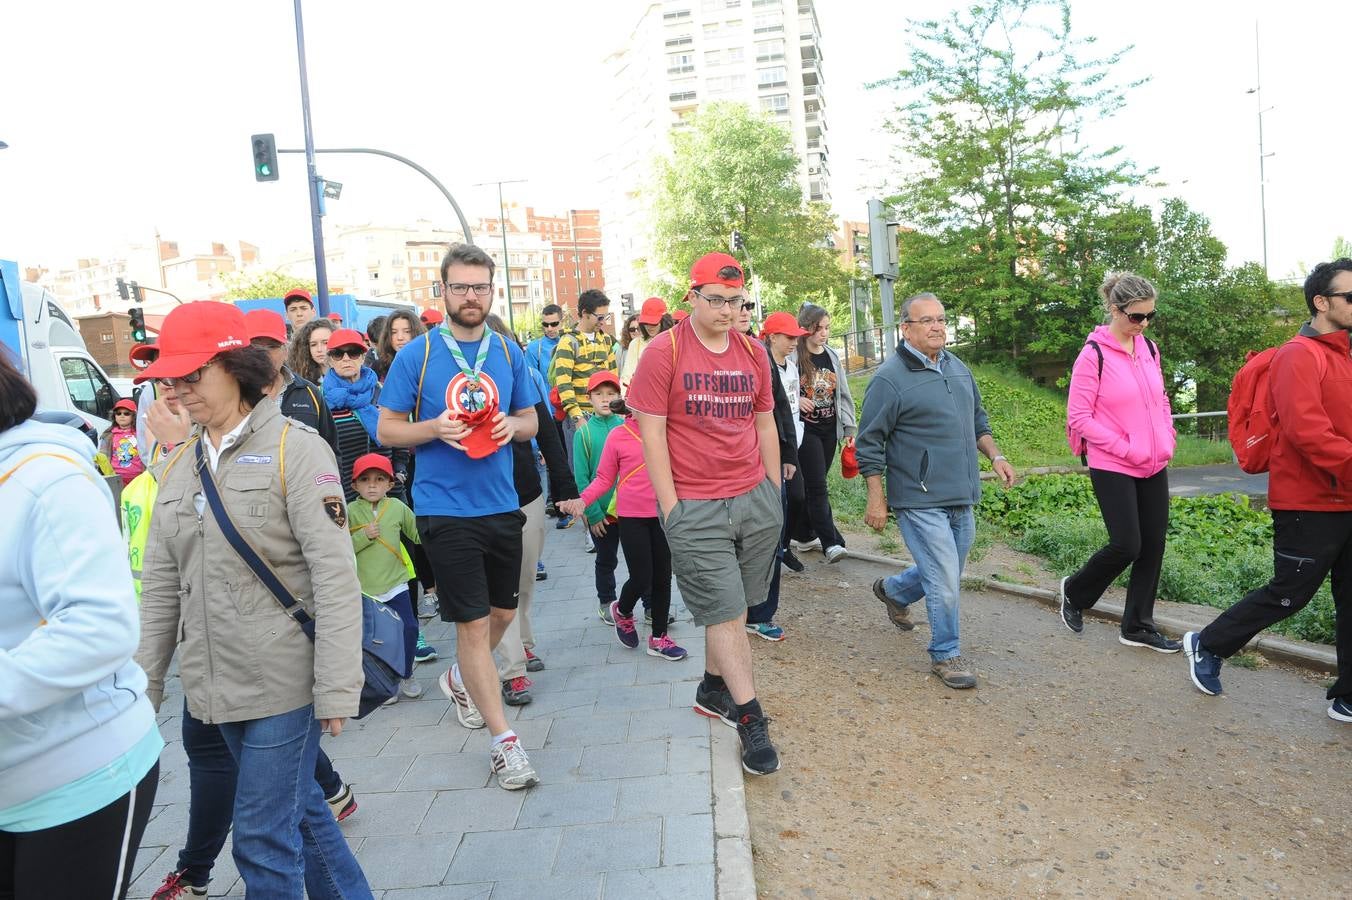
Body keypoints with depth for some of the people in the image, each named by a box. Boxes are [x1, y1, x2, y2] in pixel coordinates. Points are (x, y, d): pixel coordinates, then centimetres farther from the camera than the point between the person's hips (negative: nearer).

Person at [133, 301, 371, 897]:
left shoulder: (295, 448, -10)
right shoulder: (179, 465, 9)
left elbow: (335, 576, -15)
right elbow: (160, 587, 12)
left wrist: (337, 689, -18)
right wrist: (143, 686, 10)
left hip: (283, 683, -6)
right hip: (211, 686, 6)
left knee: (264, 840, 1)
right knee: (300, 808, 18)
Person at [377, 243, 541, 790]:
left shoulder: (508, 352, 5)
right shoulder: (416, 355, -6)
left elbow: (531, 419, 13)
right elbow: (387, 430, -2)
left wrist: (513, 425, -10)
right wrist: (434, 427, -21)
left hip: (502, 504, 5)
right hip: (445, 509, -5)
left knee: (503, 610, 18)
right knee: (474, 622, -1)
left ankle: (460, 679, 47)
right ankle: (503, 740, 10)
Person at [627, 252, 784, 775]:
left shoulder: (753, 353, 9)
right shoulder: (664, 351, -7)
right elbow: (651, 432, -8)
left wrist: (775, 490, 14)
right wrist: (670, 506, -10)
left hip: (756, 500, 5)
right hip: (694, 508, -5)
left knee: (732, 606, 13)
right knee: (724, 612, -1)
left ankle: (713, 688, 32)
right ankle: (750, 719, 10)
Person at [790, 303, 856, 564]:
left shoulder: (832, 356, 10)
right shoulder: (793, 356, -10)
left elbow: (843, 394, 13)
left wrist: (849, 427, 10)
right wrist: (796, 400, -22)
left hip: (829, 429, 6)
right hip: (805, 429, -6)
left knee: (813, 484, 12)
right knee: (816, 485, -8)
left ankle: (805, 535, 23)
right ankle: (830, 542, -7)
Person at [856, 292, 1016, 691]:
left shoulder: (958, 368, 11)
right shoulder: (889, 378, -12)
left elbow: (978, 420, 24)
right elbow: (870, 444, -11)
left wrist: (995, 456, 9)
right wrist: (876, 499, -12)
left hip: (962, 498, 8)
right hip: (921, 502, -8)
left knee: (944, 574, 19)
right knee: (945, 582, -6)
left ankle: (891, 590, 46)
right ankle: (946, 655, 13)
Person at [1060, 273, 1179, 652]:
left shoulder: (1149, 349, 8)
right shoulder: (1094, 355, -12)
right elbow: (1078, 417, -14)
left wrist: (1167, 440, 5)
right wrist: (1128, 449, -15)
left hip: (1154, 467, 7)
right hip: (1114, 469, -7)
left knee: (1153, 545, 8)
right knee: (1126, 546, -8)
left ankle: (1138, 626, 20)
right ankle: (1075, 591, 20)